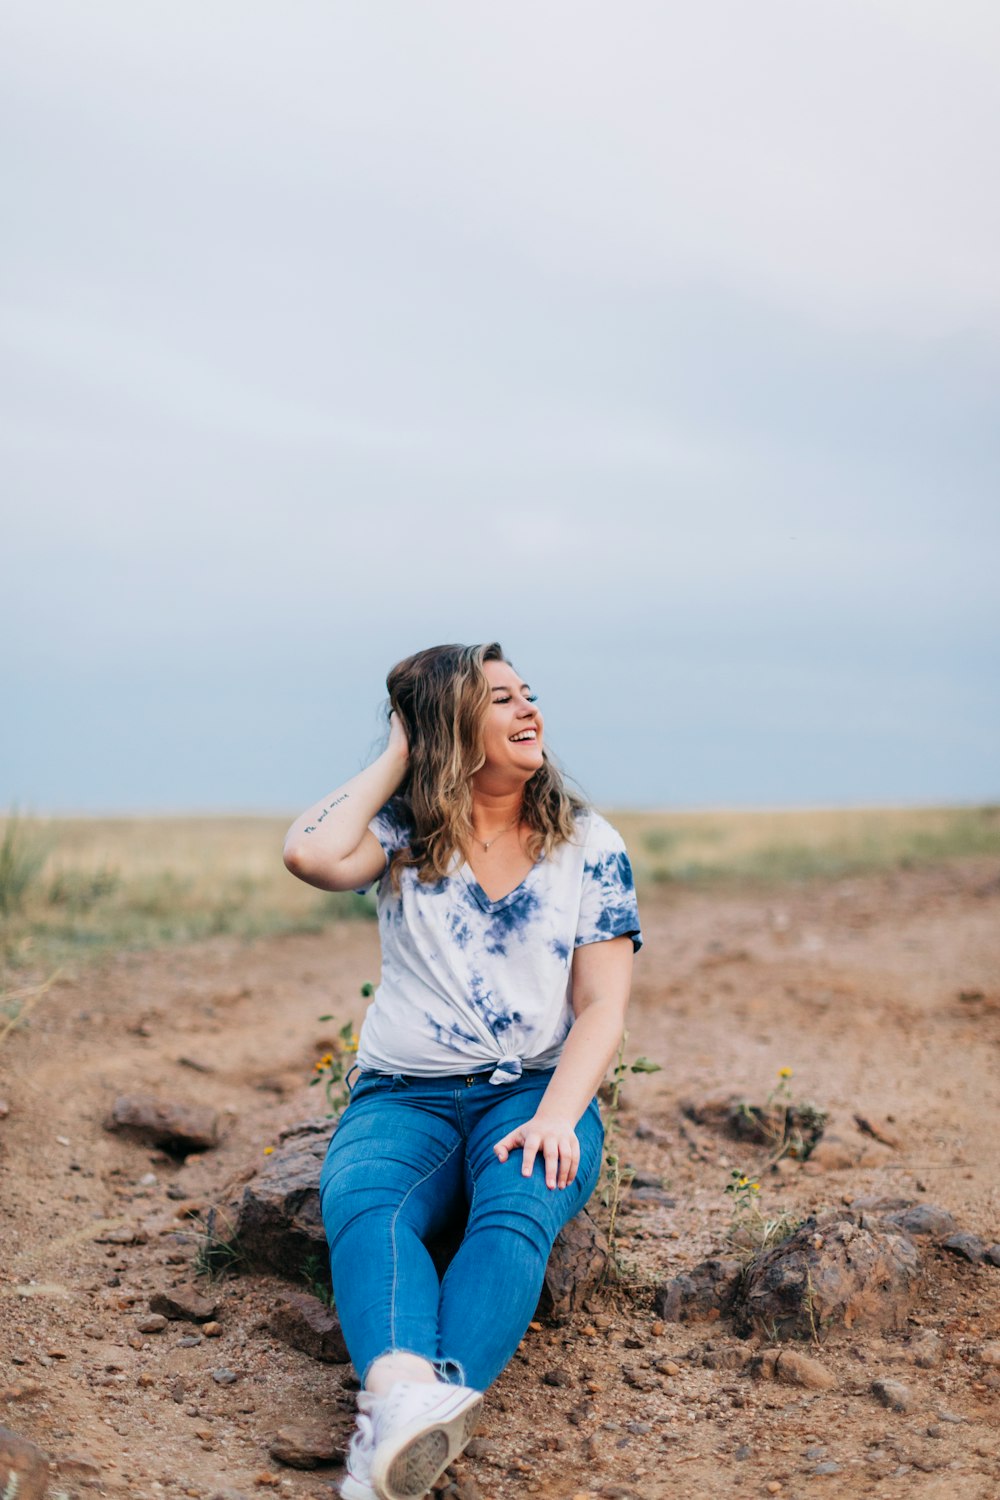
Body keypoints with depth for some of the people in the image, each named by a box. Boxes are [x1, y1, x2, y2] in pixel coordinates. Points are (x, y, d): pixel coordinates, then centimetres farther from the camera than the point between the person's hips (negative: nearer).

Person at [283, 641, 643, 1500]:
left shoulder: (589, 843, 9)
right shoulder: (403, 834, 8)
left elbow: (602, 1008, 1)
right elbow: (312, 856, -16)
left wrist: (555, 1116, -18)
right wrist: (396, 757, 0)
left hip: (536, 1088, 0)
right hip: (404, 1096, 1)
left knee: (516, 1210, -36)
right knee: (364, 1208, -34)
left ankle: (396, 1427, -59)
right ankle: (404, 1392, -62)